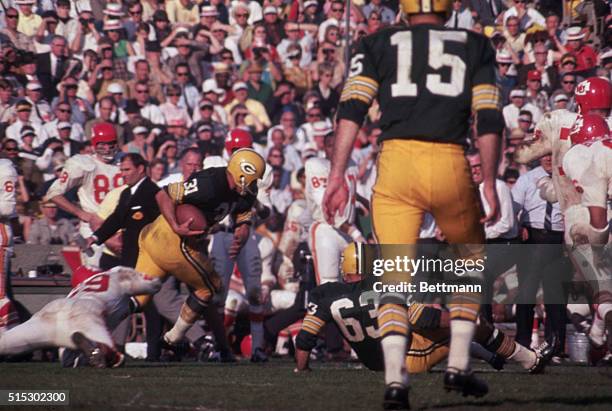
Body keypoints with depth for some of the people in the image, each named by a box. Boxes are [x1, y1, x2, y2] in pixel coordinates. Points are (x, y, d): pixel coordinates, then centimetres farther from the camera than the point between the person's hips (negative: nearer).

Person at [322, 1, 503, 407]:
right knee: (471, 263, 23)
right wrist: (490, 184, 7)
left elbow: (352, 110, 2)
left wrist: (337, 175, 0)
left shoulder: (379, 44, 15)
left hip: (396, 164, 0)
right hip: (452, 167, 0)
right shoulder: (475, 46, 15)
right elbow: (489, 120, 5)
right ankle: (459, 364, 18)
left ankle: (396, 378, -12)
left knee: (394, 277, 4)